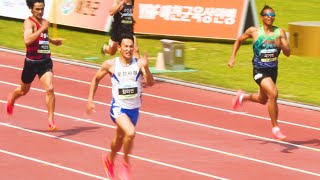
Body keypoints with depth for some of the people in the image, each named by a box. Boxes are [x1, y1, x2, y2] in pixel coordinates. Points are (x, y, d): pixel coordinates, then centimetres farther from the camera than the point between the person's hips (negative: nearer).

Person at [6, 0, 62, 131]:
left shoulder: (45, 22, 8)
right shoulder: (29, 22, -14)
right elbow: (27, 40, -33)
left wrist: (52, 41, 20)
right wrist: (42, 29, -34)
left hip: (45, 62, 4)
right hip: (31, 62, -4)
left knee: (50, 89, -17)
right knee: (23, 90, 18)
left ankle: (51, 120, -13)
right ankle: (11, 99, 53)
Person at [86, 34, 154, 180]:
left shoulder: (139, 63, -7)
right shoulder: (110, 64, -7)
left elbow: (150, 83, -18)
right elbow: (96, 79, 9)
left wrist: (146, 68, -35)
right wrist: (90, 100, 7)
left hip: (134, 109, 3)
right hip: (118, 107, -3)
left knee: (120, 140, 22)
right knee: (130, 133, -29)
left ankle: (109, 160, 53)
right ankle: (125, 163, -6)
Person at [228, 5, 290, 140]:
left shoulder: (280, 32, -4)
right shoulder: (254, 31, -8)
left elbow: (288, 53, -9)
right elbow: (239, 40, 10)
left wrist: (281, 45, -29)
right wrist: (232, 57, 3)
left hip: (273, 69, 5)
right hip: (260, 70, -5)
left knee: (263, 100, 24)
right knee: (273, 94, -27)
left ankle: (242, 97, 57)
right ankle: (275, 128, -17)